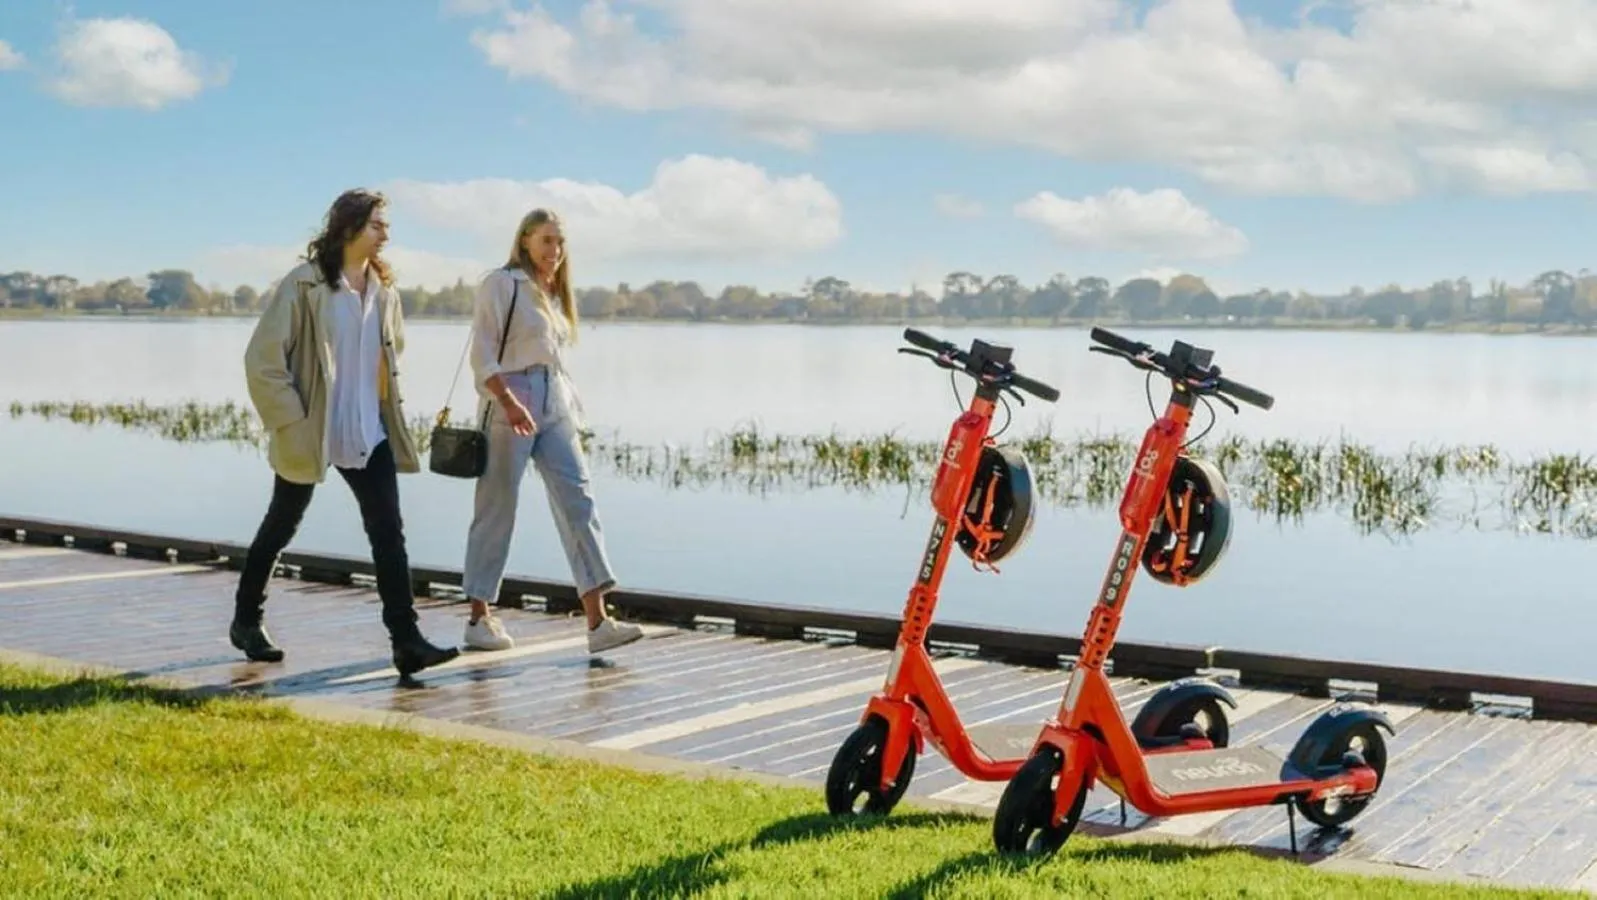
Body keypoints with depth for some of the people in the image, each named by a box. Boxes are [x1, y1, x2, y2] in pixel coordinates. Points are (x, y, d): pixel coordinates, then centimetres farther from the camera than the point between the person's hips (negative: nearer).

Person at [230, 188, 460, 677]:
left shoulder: (383, 288, 6)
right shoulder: (304, 283, -12)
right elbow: (263, 358, -14)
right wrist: (291, 420, -17)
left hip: (369, 434, 5)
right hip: (308, 434, -4)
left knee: (389, 532, -6)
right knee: (280, 527, 13)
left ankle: (407, 641, -8)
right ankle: (246, 621, 32)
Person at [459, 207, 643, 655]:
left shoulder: (552, 292, 19)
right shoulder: (501, 283, -4)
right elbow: (482, 355, -11)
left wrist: (573, 408, 16)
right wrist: (508, 401, -23)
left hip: (555, 405, 7)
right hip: (511, 403, -7)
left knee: (578, 502, -4)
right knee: (497, 510, 1)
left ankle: (598, 621, -9)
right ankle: (479, 616, 13)